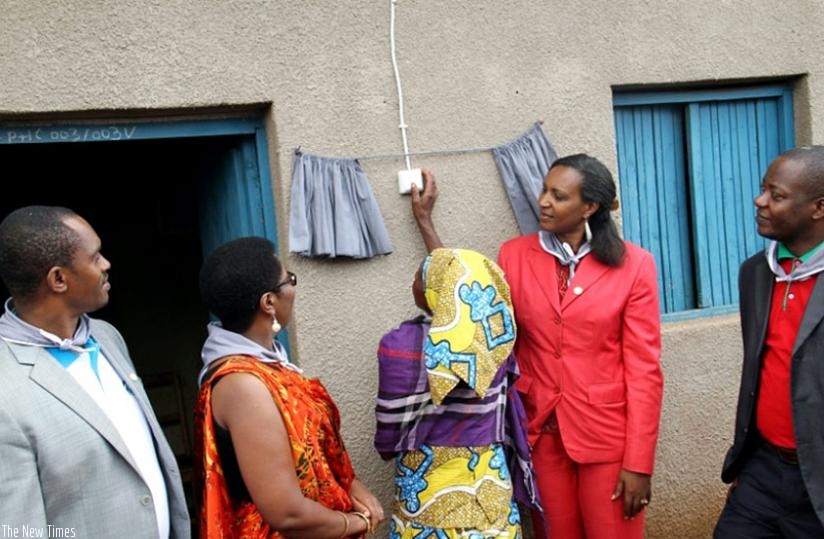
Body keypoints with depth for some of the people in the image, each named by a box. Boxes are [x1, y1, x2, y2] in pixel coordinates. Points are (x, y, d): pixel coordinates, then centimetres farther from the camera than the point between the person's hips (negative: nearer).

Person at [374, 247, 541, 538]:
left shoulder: (402, 345, -21)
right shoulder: (495, 335, -12)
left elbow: (389, 434, -11)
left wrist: (388, 448, 9)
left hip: (429, 481, -3)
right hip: (490, 478, 3)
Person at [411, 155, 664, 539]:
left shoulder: (633, 264, -9)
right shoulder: (515, 255, 0)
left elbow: (644, 369, -8)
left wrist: (639, 462, -10)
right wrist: (425, 222, 8)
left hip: (607, 435, -2)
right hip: (541, 432, 3)